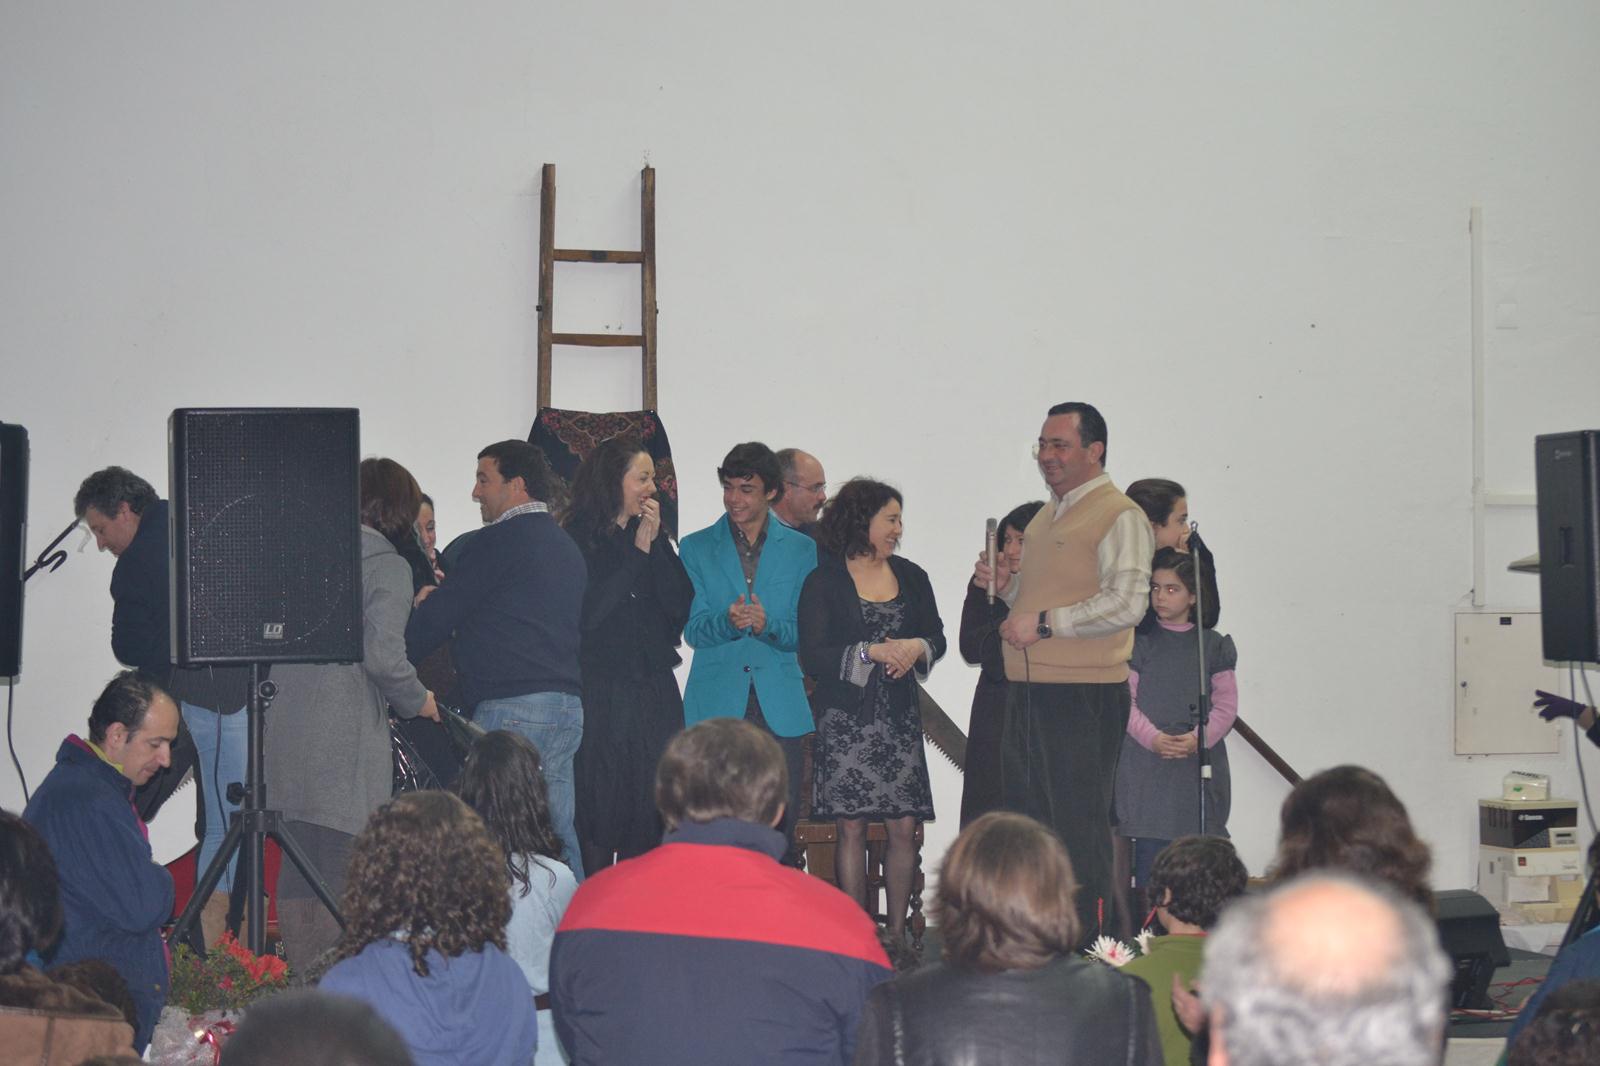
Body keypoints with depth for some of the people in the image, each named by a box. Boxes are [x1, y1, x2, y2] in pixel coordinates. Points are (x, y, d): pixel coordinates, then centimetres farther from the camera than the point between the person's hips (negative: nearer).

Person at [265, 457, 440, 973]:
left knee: (297, 875, 11)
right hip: (347, 737, -6)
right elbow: (382, 657, -15)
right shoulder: (387, 566, -5)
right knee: (346, 872, -2)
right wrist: (417, 701, 1)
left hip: (286, 729, 6)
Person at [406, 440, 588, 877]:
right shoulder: (565, 545, 22)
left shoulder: (500, 540, -6)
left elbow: (441, 613, -6)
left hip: (513, 708, -9)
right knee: (557, 838, 8)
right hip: (568, 705, 9)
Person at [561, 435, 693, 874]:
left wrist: (655, 545, -6)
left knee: (648, 814, 3)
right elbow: (588, 611, -13)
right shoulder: (578, 537, -3)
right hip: (599, 690, -5)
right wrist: (637, 552, -9)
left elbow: (680, 604, 4)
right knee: (599, 809, -5)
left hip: (653, 690, 5)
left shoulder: (653, 537, 13)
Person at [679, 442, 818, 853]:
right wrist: (727, 621, -19)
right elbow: (693, 630, 3)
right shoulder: (697, 548, 9)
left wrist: (767, 624, -15)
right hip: (716, 705, -1)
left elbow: (806, 632, 6)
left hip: (781, 709, 1)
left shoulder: (802, 550, 10)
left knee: (780, 828, -2)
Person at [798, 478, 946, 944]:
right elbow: (812, 657, -8)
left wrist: (916, 648, -5)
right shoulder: (823, 582, -3)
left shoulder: (911, 577, 11)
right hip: (845, 721, -4)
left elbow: (936, 636, 17)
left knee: (904, 828, -1)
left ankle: (897, 932, 9)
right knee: (852, 827, -2)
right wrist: (871, 652, -18)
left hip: (900, 718, 4)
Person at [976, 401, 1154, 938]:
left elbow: (1126, 604, -20)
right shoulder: (1046, 516, 20)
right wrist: (1006, 584, 10)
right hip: (1027, 691, 9)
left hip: (1085, 694, -9)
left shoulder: (1120, 516, -9)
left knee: (1080, 829, -6)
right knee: (1025, 820, 13)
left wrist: (1043, 623, -19)